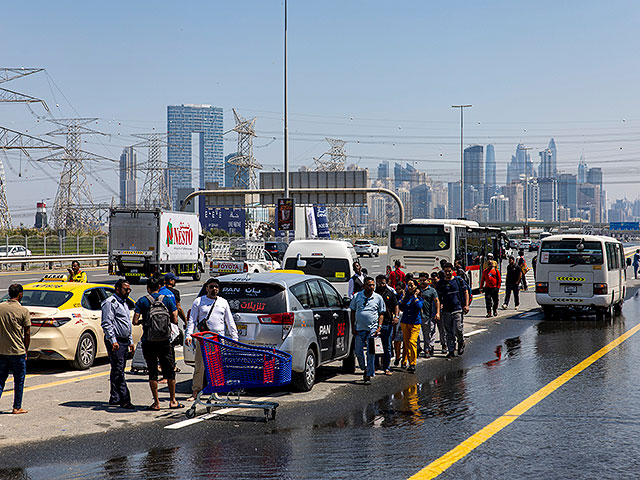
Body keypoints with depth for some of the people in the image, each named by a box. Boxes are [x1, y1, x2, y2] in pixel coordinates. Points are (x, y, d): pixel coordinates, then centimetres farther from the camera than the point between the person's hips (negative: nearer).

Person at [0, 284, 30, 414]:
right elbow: (27, 333, -8)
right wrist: (26, 349, 6)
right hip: (17, 351, -4)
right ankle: (17, 408, 13)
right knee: (19, 380, 9)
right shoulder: (24, 311, -10)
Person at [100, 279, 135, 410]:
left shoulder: (124, 303, 21)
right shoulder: (110, 303, -9)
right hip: (115, 341, -9)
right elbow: (106, 324, -16)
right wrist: (113, 340, -22)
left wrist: (131, 341, 22)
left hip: (124, 341, 9)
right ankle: (124, 400, -15)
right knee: (118, 371, -11)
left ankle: (114, 398, 16)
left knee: (118, 371, 11)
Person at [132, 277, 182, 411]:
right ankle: (172, 401, 14)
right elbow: (175, 320, -1)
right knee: (169, 371, 11)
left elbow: (135, 321, -8)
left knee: (152, 372, 6)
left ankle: (156, 402, 5)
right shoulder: (167, 300, 3)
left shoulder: (142, 301, -2)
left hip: (148, 342, -1)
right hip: (164, 341, 1)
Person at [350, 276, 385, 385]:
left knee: (371, 352, -6)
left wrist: (379, 327, -4)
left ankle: (368, 376, -1)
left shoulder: (378, 298, 3)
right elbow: (353, 312, 10)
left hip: (372, 329, -2)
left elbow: (381, 314, 8)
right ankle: (365, 369, 28)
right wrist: (353, 326, 2)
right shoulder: (357, 296, 4)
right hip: (359, 329, 2)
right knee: (358, 352, 3)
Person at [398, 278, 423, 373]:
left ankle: (413, 364, -12)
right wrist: (404, 296, -2)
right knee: (406, 343, 6)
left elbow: (419, 306, -18)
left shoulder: (419, 297, 0)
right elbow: (400, 306, 0)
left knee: (412, 342, -14)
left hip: (415, 323, -4)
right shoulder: (405, 296, 10)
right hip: (405, 322, 4)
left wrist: (415, 296, -11)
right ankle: (405, 360, 15)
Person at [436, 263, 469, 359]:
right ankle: (451, 350, 12)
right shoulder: (440, 283, 8)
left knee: (457, 329, -10)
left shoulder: (459, 280, 4)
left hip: (457, 309, -2)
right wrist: (440, 304, -6)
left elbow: (465, 292, 7)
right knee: (448, 332, 4)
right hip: (446, 311, 2)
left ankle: (461, 342, 20)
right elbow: (438, 297, 13)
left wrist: (466, 305, -2)